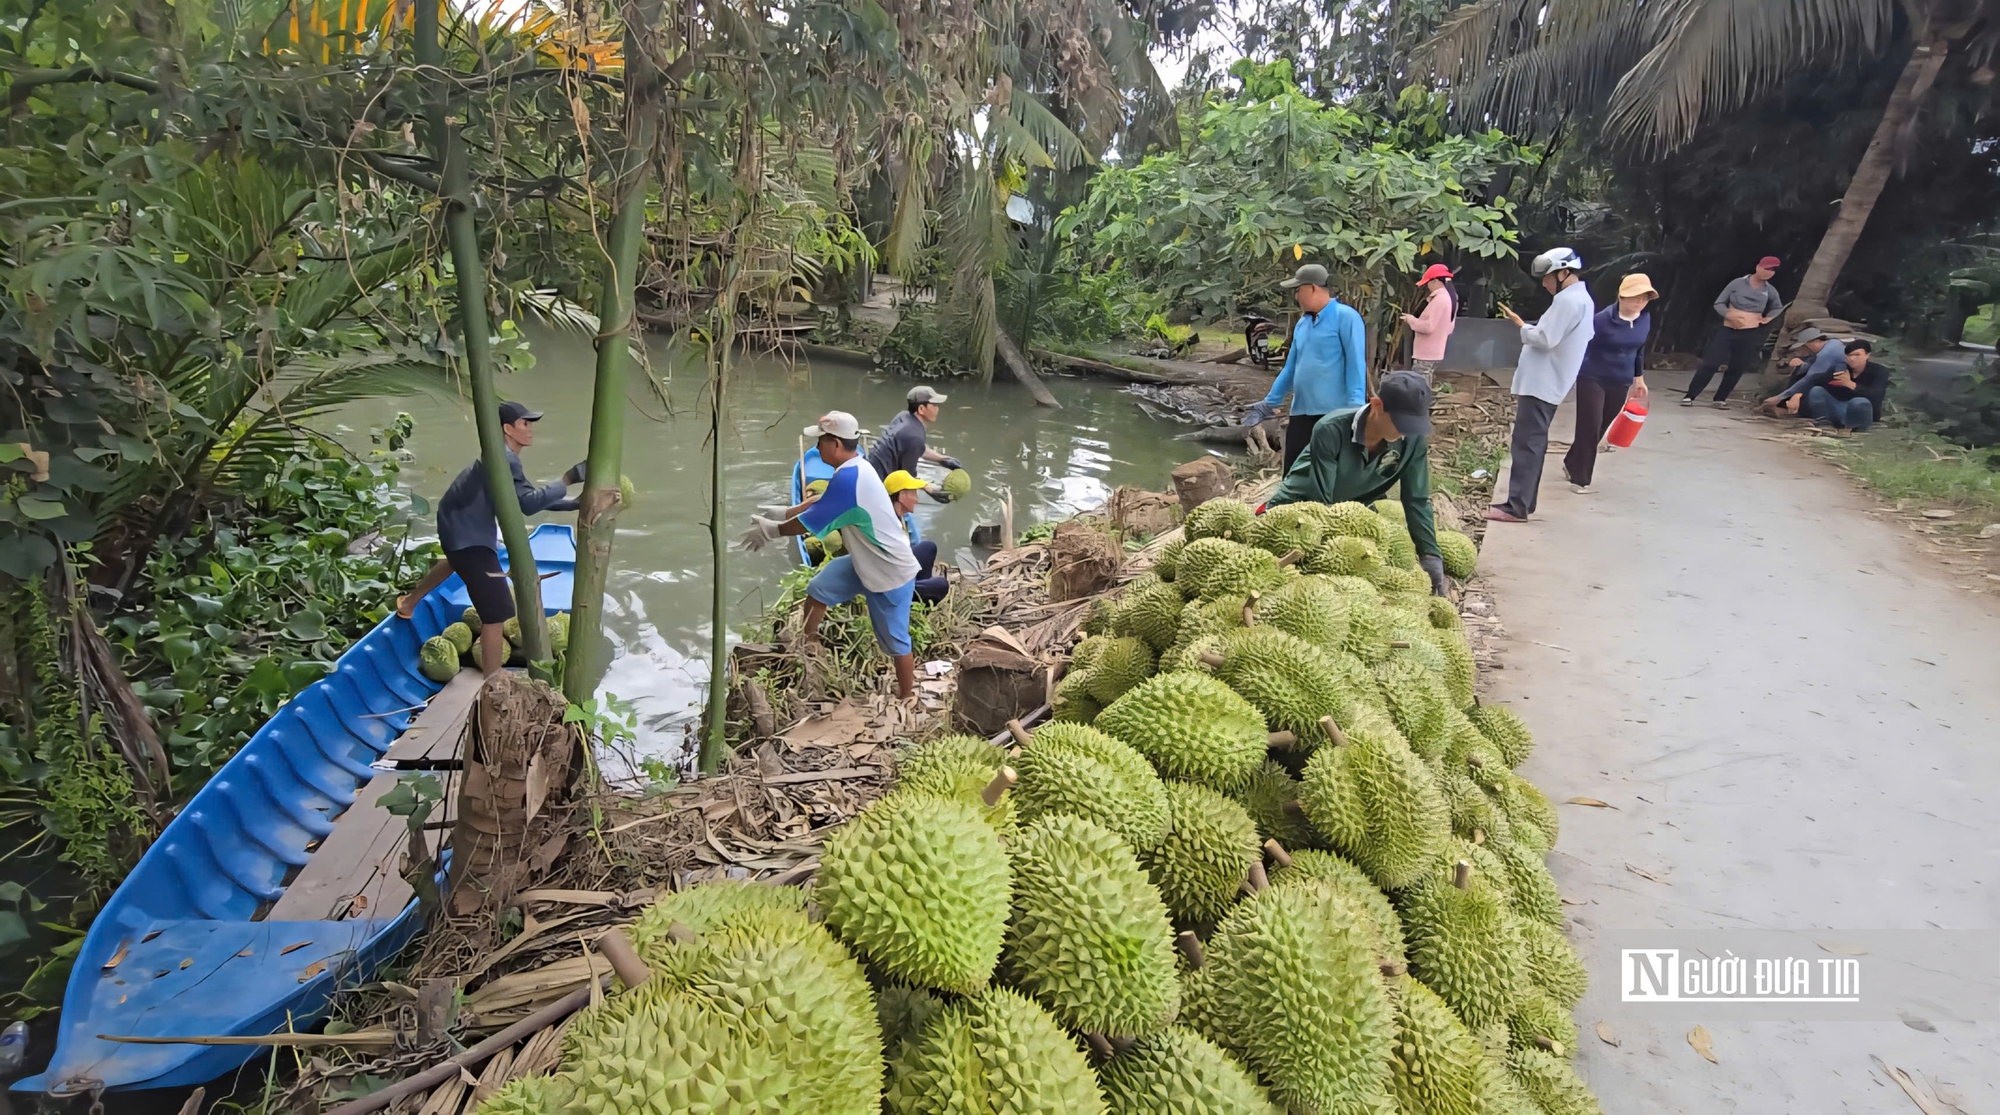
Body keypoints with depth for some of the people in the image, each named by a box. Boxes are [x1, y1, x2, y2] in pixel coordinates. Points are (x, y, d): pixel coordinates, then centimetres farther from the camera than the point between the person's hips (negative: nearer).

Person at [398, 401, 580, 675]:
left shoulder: (503, 457, 6)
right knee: (497, 611, -13)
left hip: (459, 524, 11)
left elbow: (530, 498, 7)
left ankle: (409, 601, 68)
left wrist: (575, 504, -3)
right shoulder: (504, 459, -26)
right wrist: (568, 479, -35)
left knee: (458, 562, 45)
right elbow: (528, 504, -36)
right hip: (467, 534, -11)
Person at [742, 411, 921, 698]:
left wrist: (772, 530, -5)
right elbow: (821, 501, 15)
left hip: (891, 574, -10)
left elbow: (810, 522, -21)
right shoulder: (855, 465, 0)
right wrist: (784, 512, 10)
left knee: (895, 641, 4)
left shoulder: (847, 478, -30)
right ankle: (808, 643, 38)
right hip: (868, 562, 10)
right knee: (817, 589, 17)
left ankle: (907, 699, 20)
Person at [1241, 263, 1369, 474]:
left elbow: (1356, 364, -13)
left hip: (1336, 414, -7)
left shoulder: (1346, 317, -7)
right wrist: (1269, 403, 21)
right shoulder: (1301, 324, 16)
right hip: (1302, 412, 8)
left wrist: (1355, 407, -21)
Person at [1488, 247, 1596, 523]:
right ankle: (1523, 502, 18)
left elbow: (1544, 339, -22)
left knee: (1526, 444, -11)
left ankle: (1516, 507, -11)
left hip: (1540, 385, -11)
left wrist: (1521, 324, -7)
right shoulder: (1581, 299, 19)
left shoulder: (1568, 299, -16)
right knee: (1533, 443, 13)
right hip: (1545, 384, 11)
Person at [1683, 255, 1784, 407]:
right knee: (1711, 363, -9)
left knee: (1737, 369, 5)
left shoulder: (1770, 291, 5)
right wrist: (1729, 315, -17)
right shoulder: (1737, 283, -5)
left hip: (1751, 335, 3)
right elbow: (1718, 303, -2)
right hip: (1728, 330, -3)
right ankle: (1690, 395, -4)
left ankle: (1721, 398, 16)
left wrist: (1767, 319, 6)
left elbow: (1778, 308, 23)